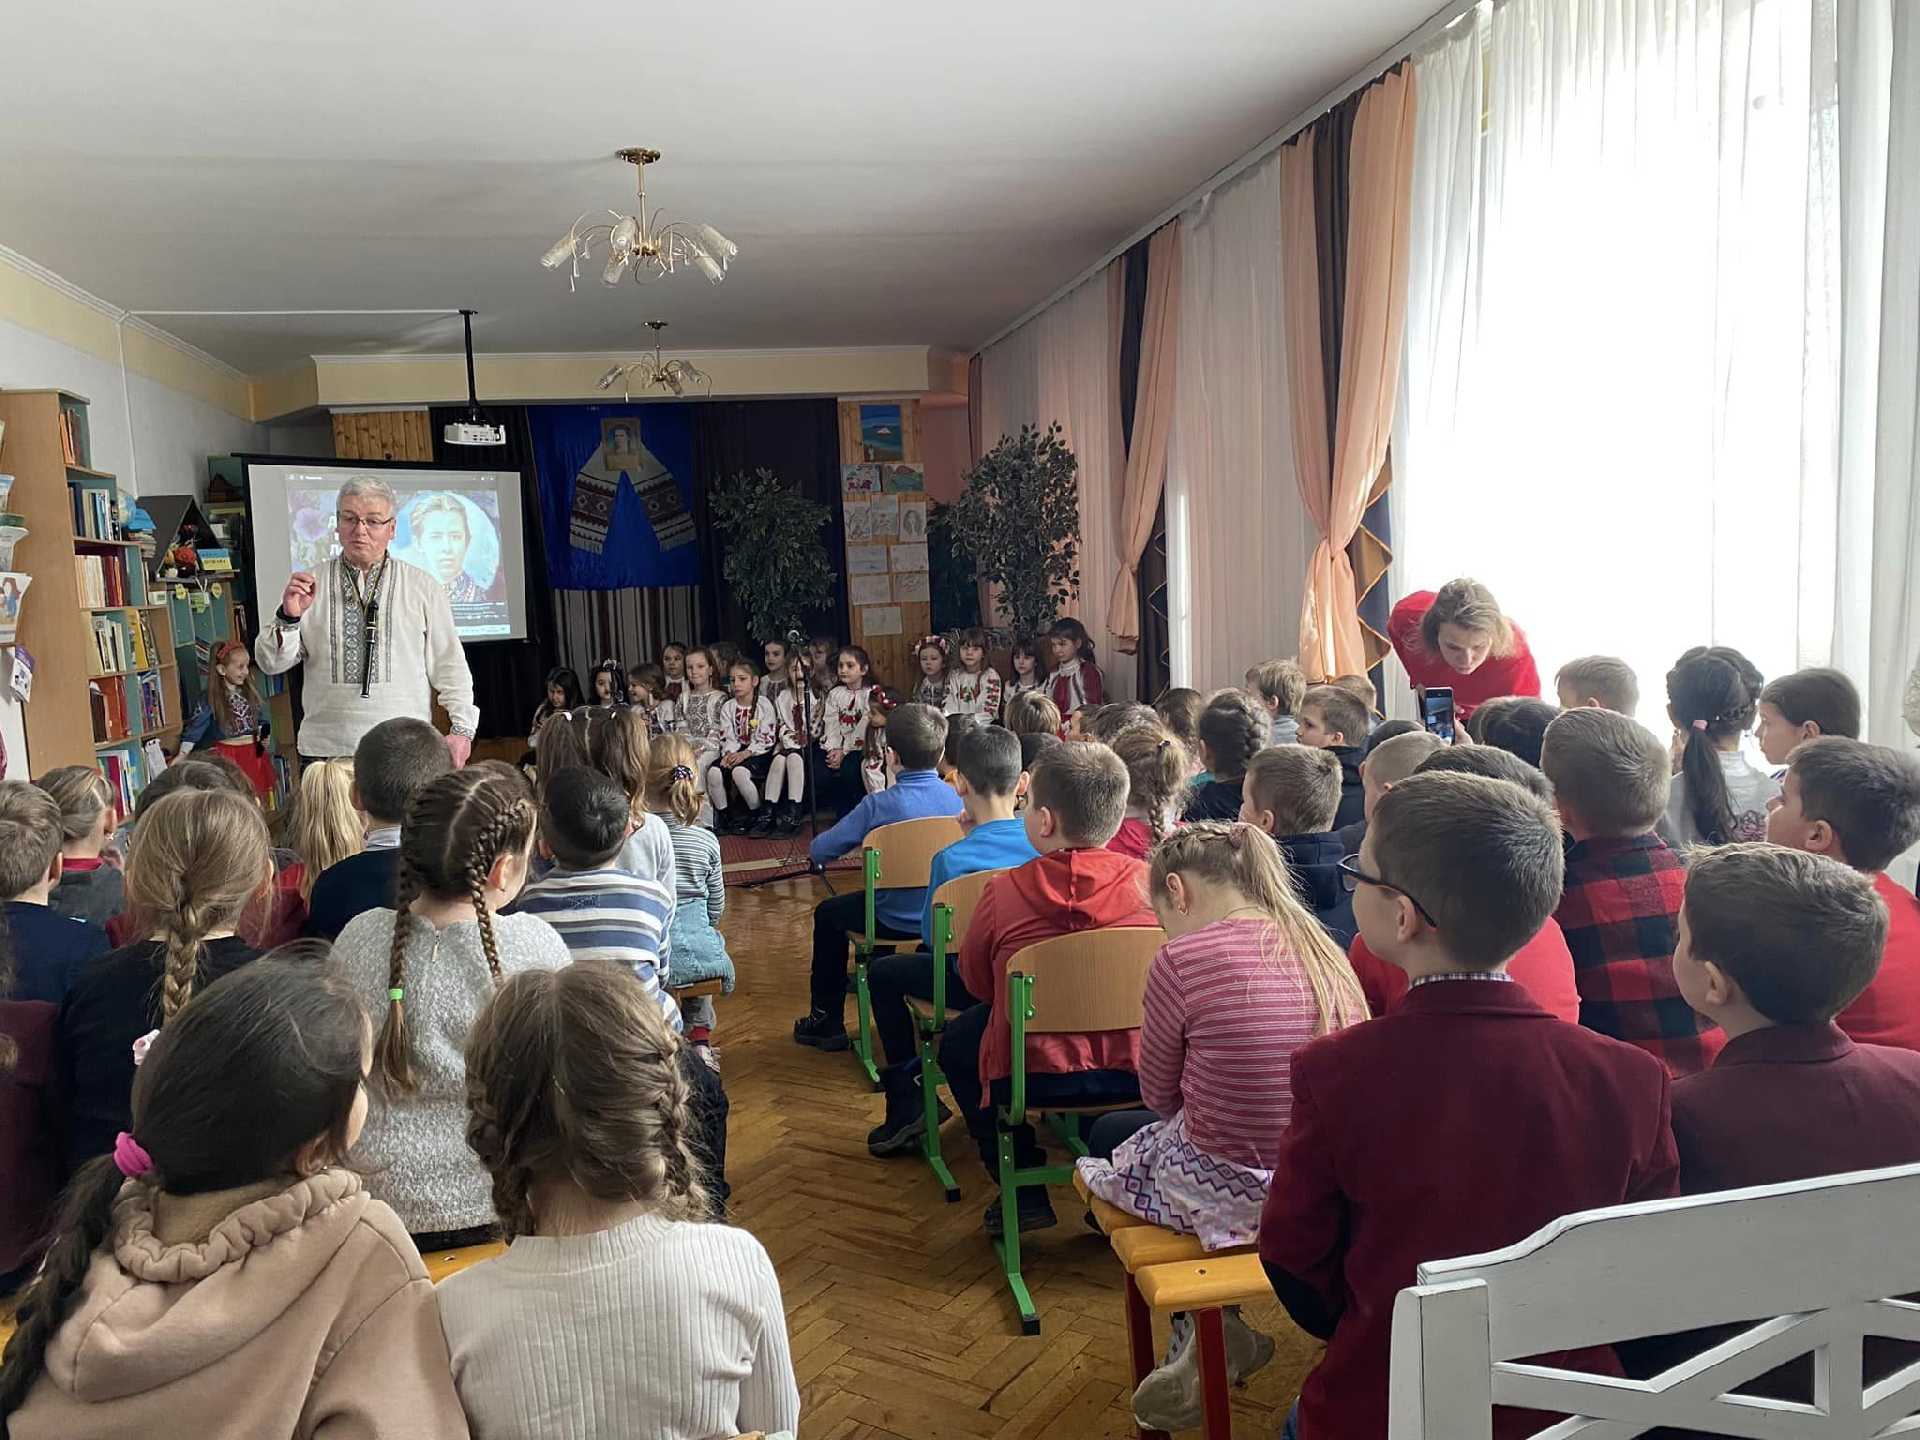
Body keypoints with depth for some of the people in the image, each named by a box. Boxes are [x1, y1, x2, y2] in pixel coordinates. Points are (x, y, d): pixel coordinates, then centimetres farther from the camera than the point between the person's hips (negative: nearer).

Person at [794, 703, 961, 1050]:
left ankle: (826, 1022, 29)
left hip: (898, 920, -5)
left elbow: (818, 851, -14)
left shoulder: (878, 806, -21)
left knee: (828, 913, 24)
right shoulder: (958, 797, -9)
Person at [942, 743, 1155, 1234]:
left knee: (956, 1044, 27)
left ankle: (1025, 1193, 24)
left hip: (1035, 1075, -2)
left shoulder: (1005, 890, -14)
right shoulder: (1147, 880, -8)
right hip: (1135, 1070, 3)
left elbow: (975, 981, 2)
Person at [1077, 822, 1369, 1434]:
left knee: (1110, 1136, 25)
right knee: (1121, 1131, 29)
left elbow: (1158, 1095, -3)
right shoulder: (1323, 949, 1)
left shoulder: (1182, 958, -17)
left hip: (1227, 1191, -6)